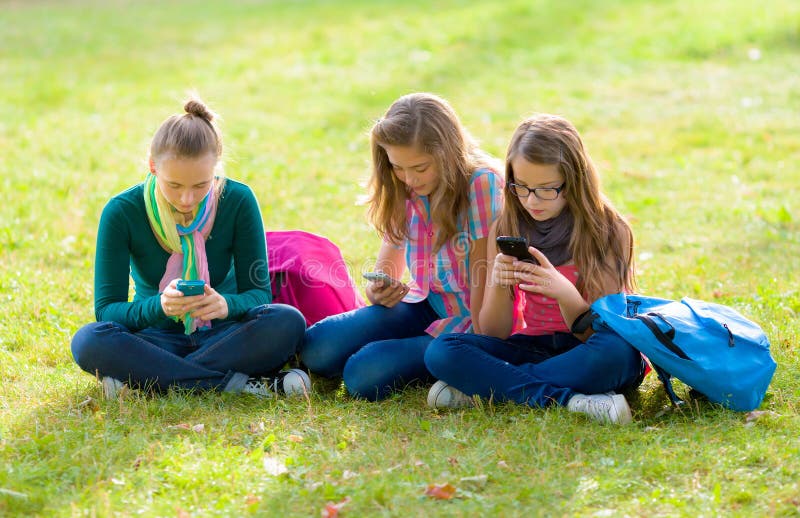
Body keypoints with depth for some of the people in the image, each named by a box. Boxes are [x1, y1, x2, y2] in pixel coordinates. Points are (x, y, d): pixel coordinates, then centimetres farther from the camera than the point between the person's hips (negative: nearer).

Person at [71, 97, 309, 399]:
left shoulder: (238, 201, -10)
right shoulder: (121, 212, -13)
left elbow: (259, 293, -9)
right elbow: (106, 308, -15)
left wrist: (227, 305, -34)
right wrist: (159, 306, -37)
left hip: (221, 336, 0)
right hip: (158, 337, 0)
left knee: (288, 322, -30)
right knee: (89, 341, -33)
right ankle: (236, 383, -31)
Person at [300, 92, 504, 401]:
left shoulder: (481, 184, -19)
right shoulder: (402, 191, 2)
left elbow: (485, 282, -19)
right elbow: (389, 266, 7)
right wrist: (378, 291, -17)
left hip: (470, 320, -7)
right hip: (424, 306, 7)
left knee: (365, 374, -24)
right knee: (316, 348, -13)